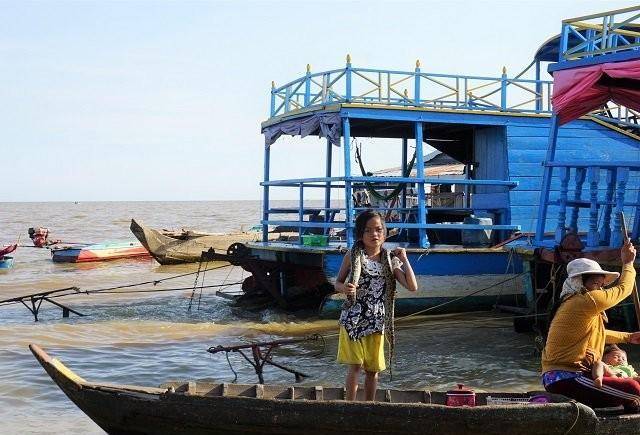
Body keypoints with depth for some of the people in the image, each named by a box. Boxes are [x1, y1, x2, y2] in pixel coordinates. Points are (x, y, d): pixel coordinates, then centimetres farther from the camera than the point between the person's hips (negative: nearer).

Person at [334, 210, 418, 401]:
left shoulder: (390, 260, 4)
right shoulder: (353, 255, -2)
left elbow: (412, 287, -3)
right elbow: (337, 283, 4)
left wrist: (404, 260, -4)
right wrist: (345, 288, -18)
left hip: (376, 321, 3)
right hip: (353, 318, -3)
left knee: (373, 369, 10)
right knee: (355, 365, -6)